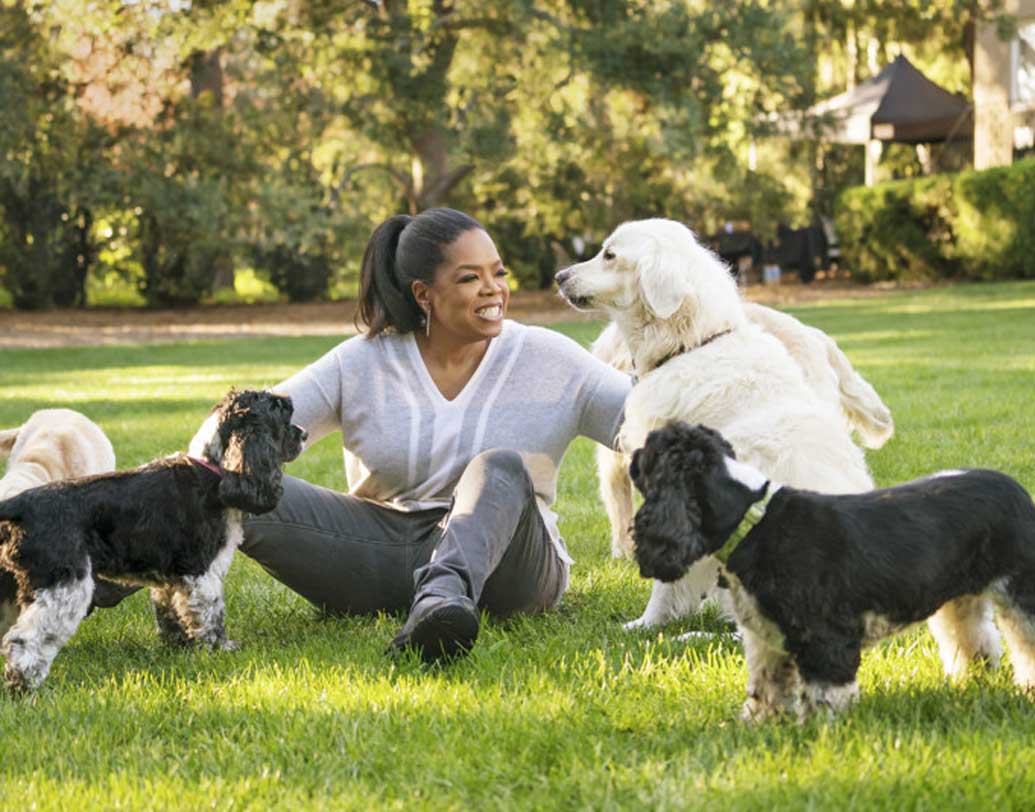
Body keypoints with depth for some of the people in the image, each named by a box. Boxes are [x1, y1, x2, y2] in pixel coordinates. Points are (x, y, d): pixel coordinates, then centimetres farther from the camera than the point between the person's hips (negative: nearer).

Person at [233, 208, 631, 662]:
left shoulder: (548, 360, 4)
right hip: (383, 553, 2)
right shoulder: (362, 364, 5)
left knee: (502, 470, -36)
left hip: (502, 557, -2)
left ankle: (443, 597, -63)